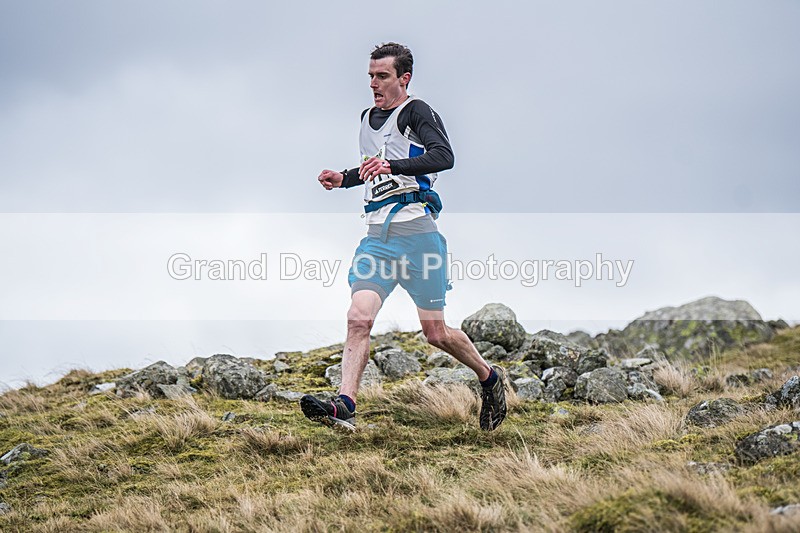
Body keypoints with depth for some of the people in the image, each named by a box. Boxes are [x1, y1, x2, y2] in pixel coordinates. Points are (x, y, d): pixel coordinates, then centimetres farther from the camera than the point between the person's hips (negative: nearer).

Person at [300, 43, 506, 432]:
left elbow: (444, 156, -23)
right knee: (358, 318, -15)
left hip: (417, 233, -6)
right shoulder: (368, 117, 20)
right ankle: (344, 406, -24)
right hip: (377, 237, 6)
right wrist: (344, 179, 18)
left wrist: (392, 165, -35)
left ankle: (489, 378, 27)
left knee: (436, 333, 2)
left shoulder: (415, 112, -5)